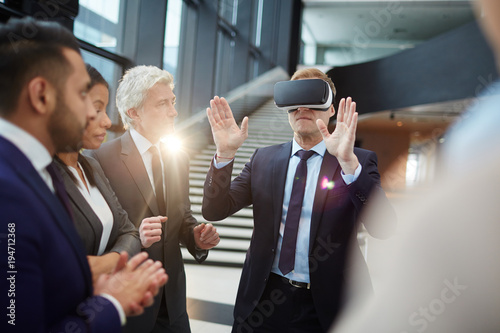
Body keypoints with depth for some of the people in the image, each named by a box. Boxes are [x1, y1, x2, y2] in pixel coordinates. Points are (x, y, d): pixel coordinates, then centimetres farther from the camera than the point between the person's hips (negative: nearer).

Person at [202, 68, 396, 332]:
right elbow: (215, 210, -1)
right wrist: (225, 153, -16)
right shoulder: (263, 159, 4)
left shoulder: (359, 162, -4)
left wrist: (349, 162, -32)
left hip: (326, 305, -2)